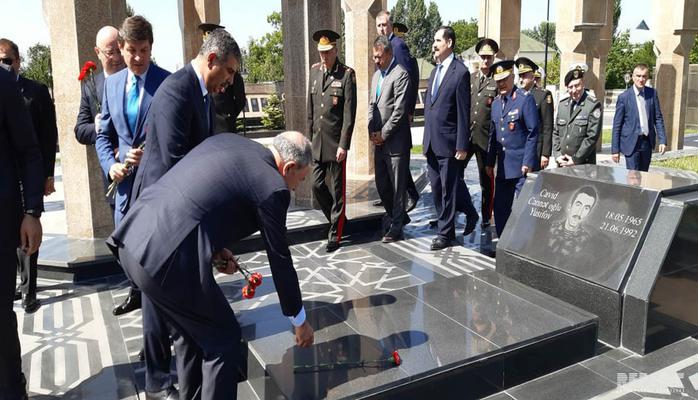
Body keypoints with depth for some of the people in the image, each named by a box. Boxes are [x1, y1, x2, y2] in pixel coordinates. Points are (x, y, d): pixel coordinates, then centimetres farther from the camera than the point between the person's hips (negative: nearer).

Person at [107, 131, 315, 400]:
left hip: (132, 239, 9)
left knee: (193, 332, 27)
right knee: (223, 340, 13)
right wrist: (299, 320, 17)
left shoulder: (225, 140, 15)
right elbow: (280, 261, 3)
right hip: (165, 259, -8)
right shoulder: (273, 188, -5)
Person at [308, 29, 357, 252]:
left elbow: (349, 113, -11)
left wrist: (343, 145, -15)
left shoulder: (347, 74, -8)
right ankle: (338, 220, 30)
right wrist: (310, 136, 13)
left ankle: (335, 234, 14)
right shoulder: (314, 70, 10)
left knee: (338, 189, 3)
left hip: (335, 142, -6)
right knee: (317, 185, 9)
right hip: (317, 142, 6)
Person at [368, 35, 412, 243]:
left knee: (397, 186, 2)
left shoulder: (400, 75, -11)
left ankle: (396, 229, 11)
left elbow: (399, 110, -16)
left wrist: (383, 134, -13)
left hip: (396, 141, -8)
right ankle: (399, 217, 31)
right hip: (379, 142, 8)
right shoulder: (377, 75, 16)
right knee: (381, 185, 13)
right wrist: (372, 131, 4)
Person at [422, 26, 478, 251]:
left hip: (448, 142, -8)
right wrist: (427, 139, 13)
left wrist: (462, 146, -15)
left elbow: (464, 112, -13)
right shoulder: (435, 71, 15)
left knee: (449, 188, 3)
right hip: (431, 142, 8)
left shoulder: (460, 72, -10)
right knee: (436, 188, 13)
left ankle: (445, 233, 13)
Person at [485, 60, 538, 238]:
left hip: (521, 166, -7)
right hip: (503, 167, 7)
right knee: (500, 209, 9)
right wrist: (490, 163, 15)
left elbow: (533, 133, -10)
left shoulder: (525, 99, -7)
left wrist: (527, 163, -14)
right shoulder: (496, 103, 14)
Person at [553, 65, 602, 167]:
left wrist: (576, 160, -12)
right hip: (562, 163, 5)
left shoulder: (593, 105, -6)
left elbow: (592, 137, -11)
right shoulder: (562, 104, 12)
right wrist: (557, 155, 1)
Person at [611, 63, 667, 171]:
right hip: (631, 143, -4)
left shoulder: (652, 93, 4)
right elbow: (617, 125, -5)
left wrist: (662, 140, 0)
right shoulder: (624, 97, -7)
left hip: (648, 142, 4)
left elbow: (658, 118, 9)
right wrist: (615, 149, -6)